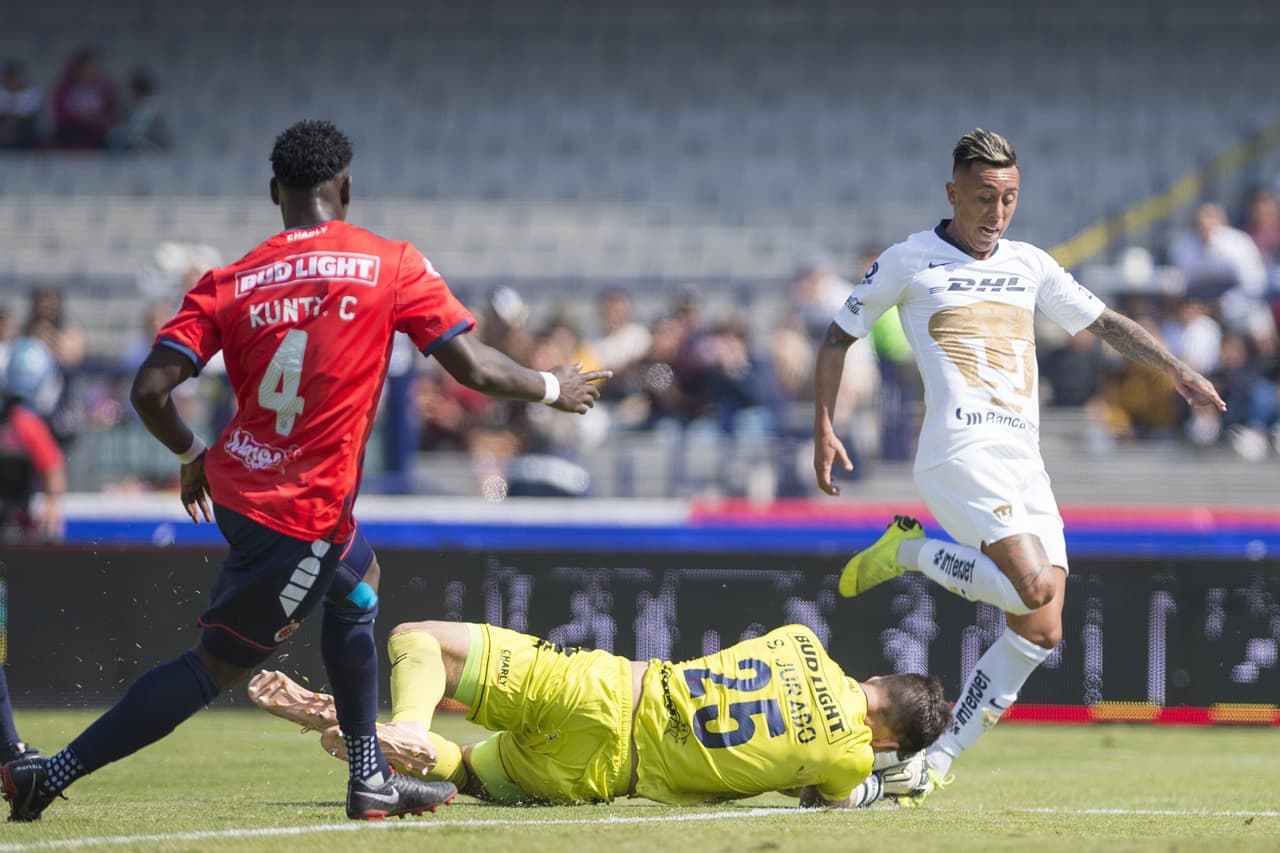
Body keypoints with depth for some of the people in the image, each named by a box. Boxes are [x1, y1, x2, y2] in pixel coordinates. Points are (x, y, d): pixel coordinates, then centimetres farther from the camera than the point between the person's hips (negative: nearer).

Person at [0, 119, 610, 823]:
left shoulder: (227, 284, 1)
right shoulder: (391, 265, -7)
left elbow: (149, 390, -7)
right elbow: (473, 369, -7)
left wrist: (192, 455, 12)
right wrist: (552, 389, 12)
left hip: (236, 485, 6)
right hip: (302, 517, -6)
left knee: (358, 583, 29)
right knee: (215, 665, 1)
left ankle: (371, 780, 32)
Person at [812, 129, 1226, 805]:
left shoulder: (1030, 266, 17)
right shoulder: (908, 262, 3)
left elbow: (1105, 323, 24)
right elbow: (838, 338, 11)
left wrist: (1176, 372, 10)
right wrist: (824, 429, 3)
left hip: (1025, 463, 6)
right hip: (960, 453, -6)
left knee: (1040, 634, -3)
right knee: (1036, 589, -25)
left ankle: (937, 762, 4)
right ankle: (910, 552, -2)